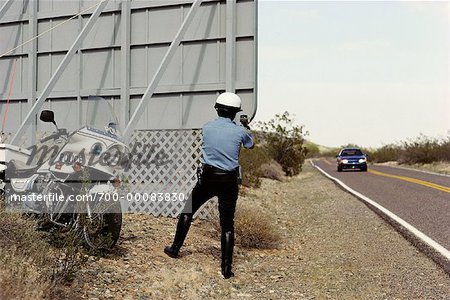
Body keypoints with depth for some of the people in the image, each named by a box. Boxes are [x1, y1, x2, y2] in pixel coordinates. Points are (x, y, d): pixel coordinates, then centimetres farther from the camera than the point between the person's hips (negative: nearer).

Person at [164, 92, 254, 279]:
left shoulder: (206, 128, -2)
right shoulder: (239, 131, -7)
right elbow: (250, 144, 15)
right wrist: (247, 128, 36)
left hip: (208, 178, 1)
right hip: (229, 181, -1)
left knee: (187, 211, 20)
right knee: (227, 224, 5)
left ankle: (175, 249, 29)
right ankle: (226, 269, 7)